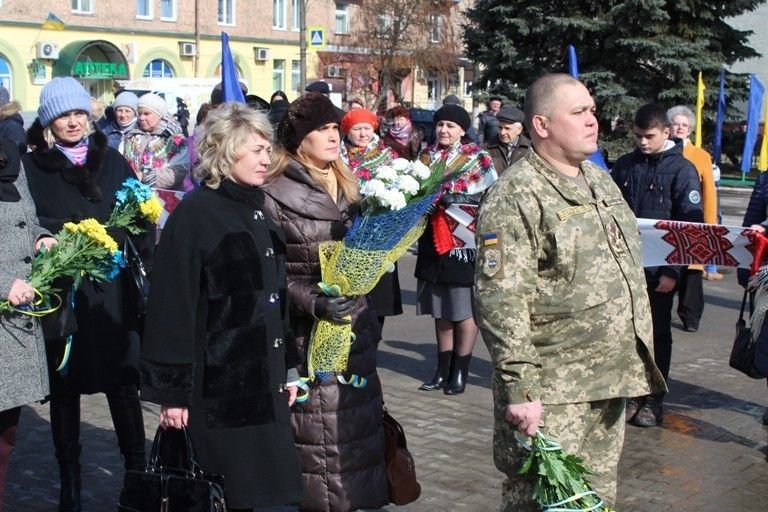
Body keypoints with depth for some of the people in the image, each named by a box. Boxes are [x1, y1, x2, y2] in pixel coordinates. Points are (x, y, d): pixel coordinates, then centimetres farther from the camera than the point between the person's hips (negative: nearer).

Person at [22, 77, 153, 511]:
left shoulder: (113, 161, 9)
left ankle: (137, 474, 17)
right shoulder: (31, 168, 2)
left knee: (123, 385, 3)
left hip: (112, 291, 1)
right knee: (65, 389, 8)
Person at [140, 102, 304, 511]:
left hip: (263, 379, 8)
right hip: (218, 383, -7)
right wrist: (172, 390, -16)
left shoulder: (255, 209, 12)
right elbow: (173, 307, -15)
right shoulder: (195, 213, -12)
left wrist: (287, 368, 18)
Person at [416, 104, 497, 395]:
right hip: (434, 242, 5)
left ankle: (460, 371, 12)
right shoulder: (427, 156, 12)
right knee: (440, 310, 12)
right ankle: (443, 369, 22)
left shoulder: (477, 159, -2)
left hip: (464, 242, -5)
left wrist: (459, 198, -22)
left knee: (464, 309, 1)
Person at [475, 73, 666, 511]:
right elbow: (501, 301, -20)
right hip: (552, 394, -8)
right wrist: (519, 387, -23)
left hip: (611, 382, 8)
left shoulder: (600, 180, 13)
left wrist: (641, 358, 21)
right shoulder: (515, 198, -15)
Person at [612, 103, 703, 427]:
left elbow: (691, 225, -8)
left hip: (659, 269, -3)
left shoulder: (682, 170, -6)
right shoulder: (625, 165, 6)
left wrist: (673, 271, -14)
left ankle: (654, 400, 18)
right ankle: (631, 393, 20)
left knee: (658, 334, 8)